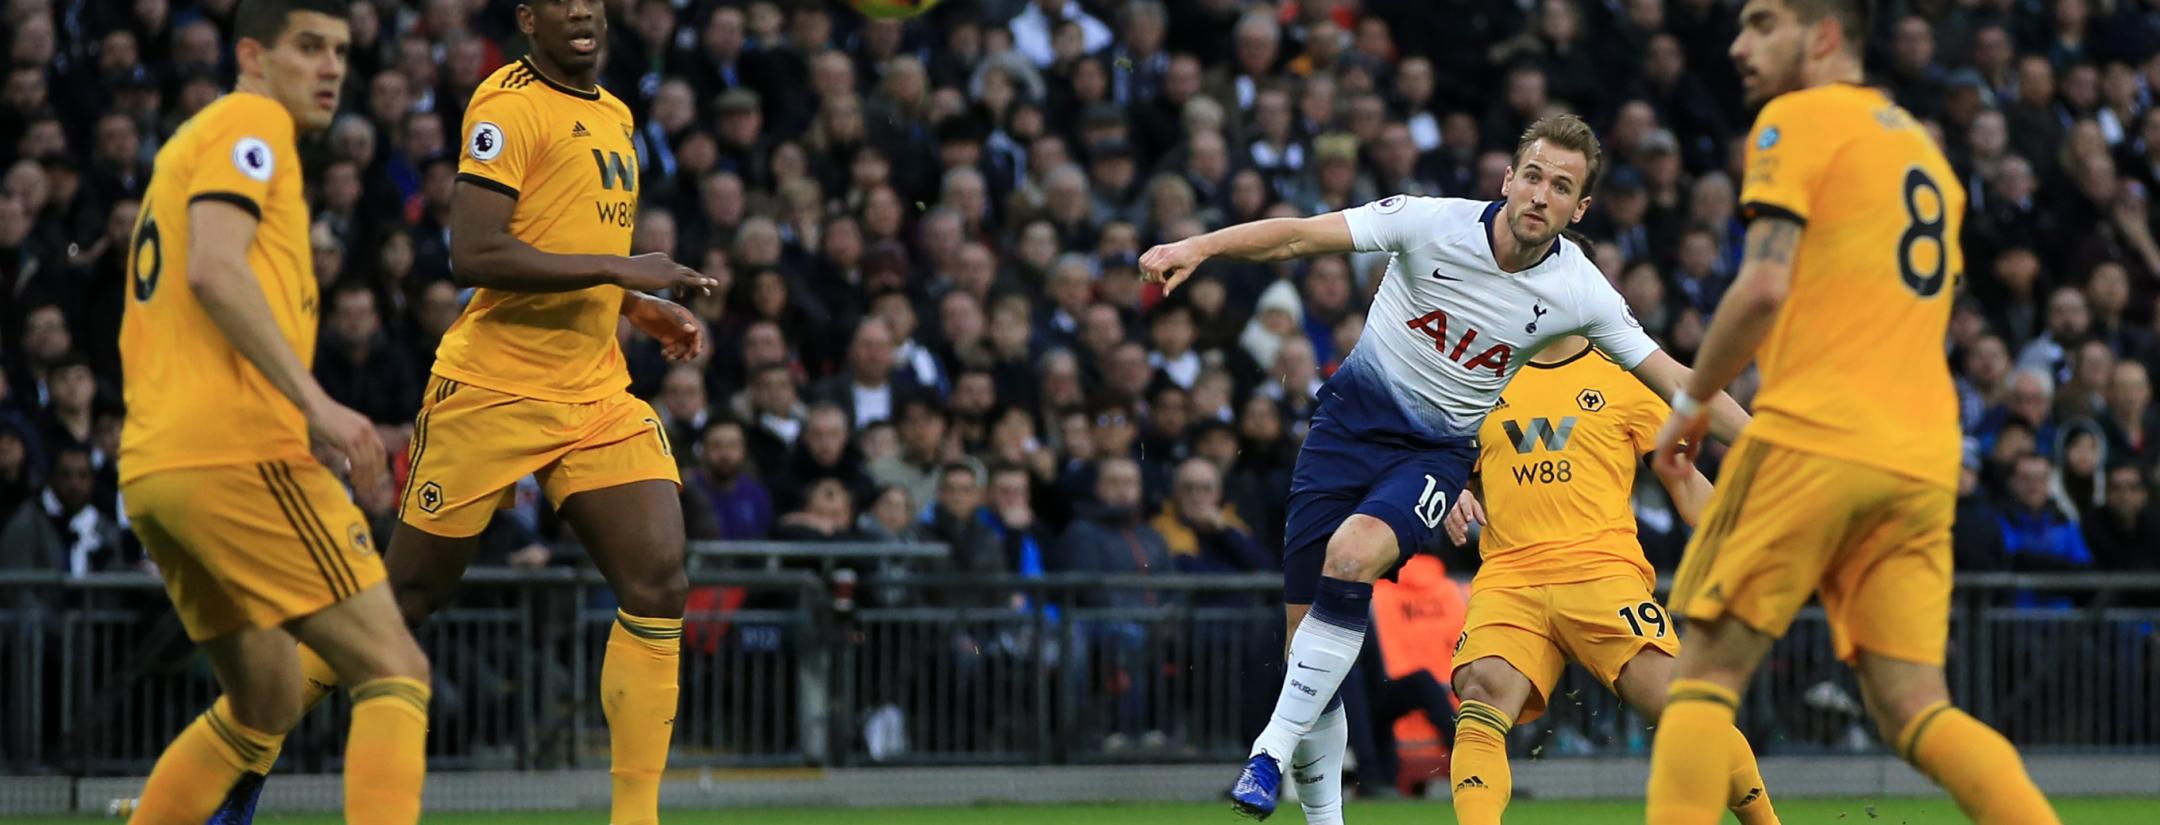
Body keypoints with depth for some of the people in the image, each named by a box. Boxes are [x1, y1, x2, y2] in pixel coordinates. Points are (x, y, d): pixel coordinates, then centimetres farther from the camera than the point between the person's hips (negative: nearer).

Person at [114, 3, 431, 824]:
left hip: (150, 464, 10)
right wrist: (318, 404, -24)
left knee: (266, 703, 21)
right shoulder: (249, 122, -2)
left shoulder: (188, 145, 27)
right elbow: (215, 269, -18)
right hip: (236, 448, -10)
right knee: (394, 670, -12)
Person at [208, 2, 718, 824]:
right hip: (493, 391, -7)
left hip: (597, 394, 7)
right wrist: (618, 268, -23)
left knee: (658, 585, -10)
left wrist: (643, 309, 13)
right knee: (407, 595, 3)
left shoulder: (614, 117, 15)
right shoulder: (509, 104, -12)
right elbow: (474, 255, -22)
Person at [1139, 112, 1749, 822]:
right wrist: (1198, 247, -32)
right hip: (1354, 417, 1)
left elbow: (1673, 380, -1)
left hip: (1440, 450, -1)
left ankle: (1274, 749, -24)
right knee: (1306, 625, -5)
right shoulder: (1433, 223, -16)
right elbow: (1300, 236, -20)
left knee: (1354, 552, -32)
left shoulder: (1580, 293, -12)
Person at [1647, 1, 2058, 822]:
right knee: (1913, 707, 2)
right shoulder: (1922, 147, 24)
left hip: (1814, 439, -7)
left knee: (1708, 668, 0)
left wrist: (1691, 403, 0)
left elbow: (1763, 287, -12)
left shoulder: (1796, 121, 0)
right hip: (1923, 460, 7)